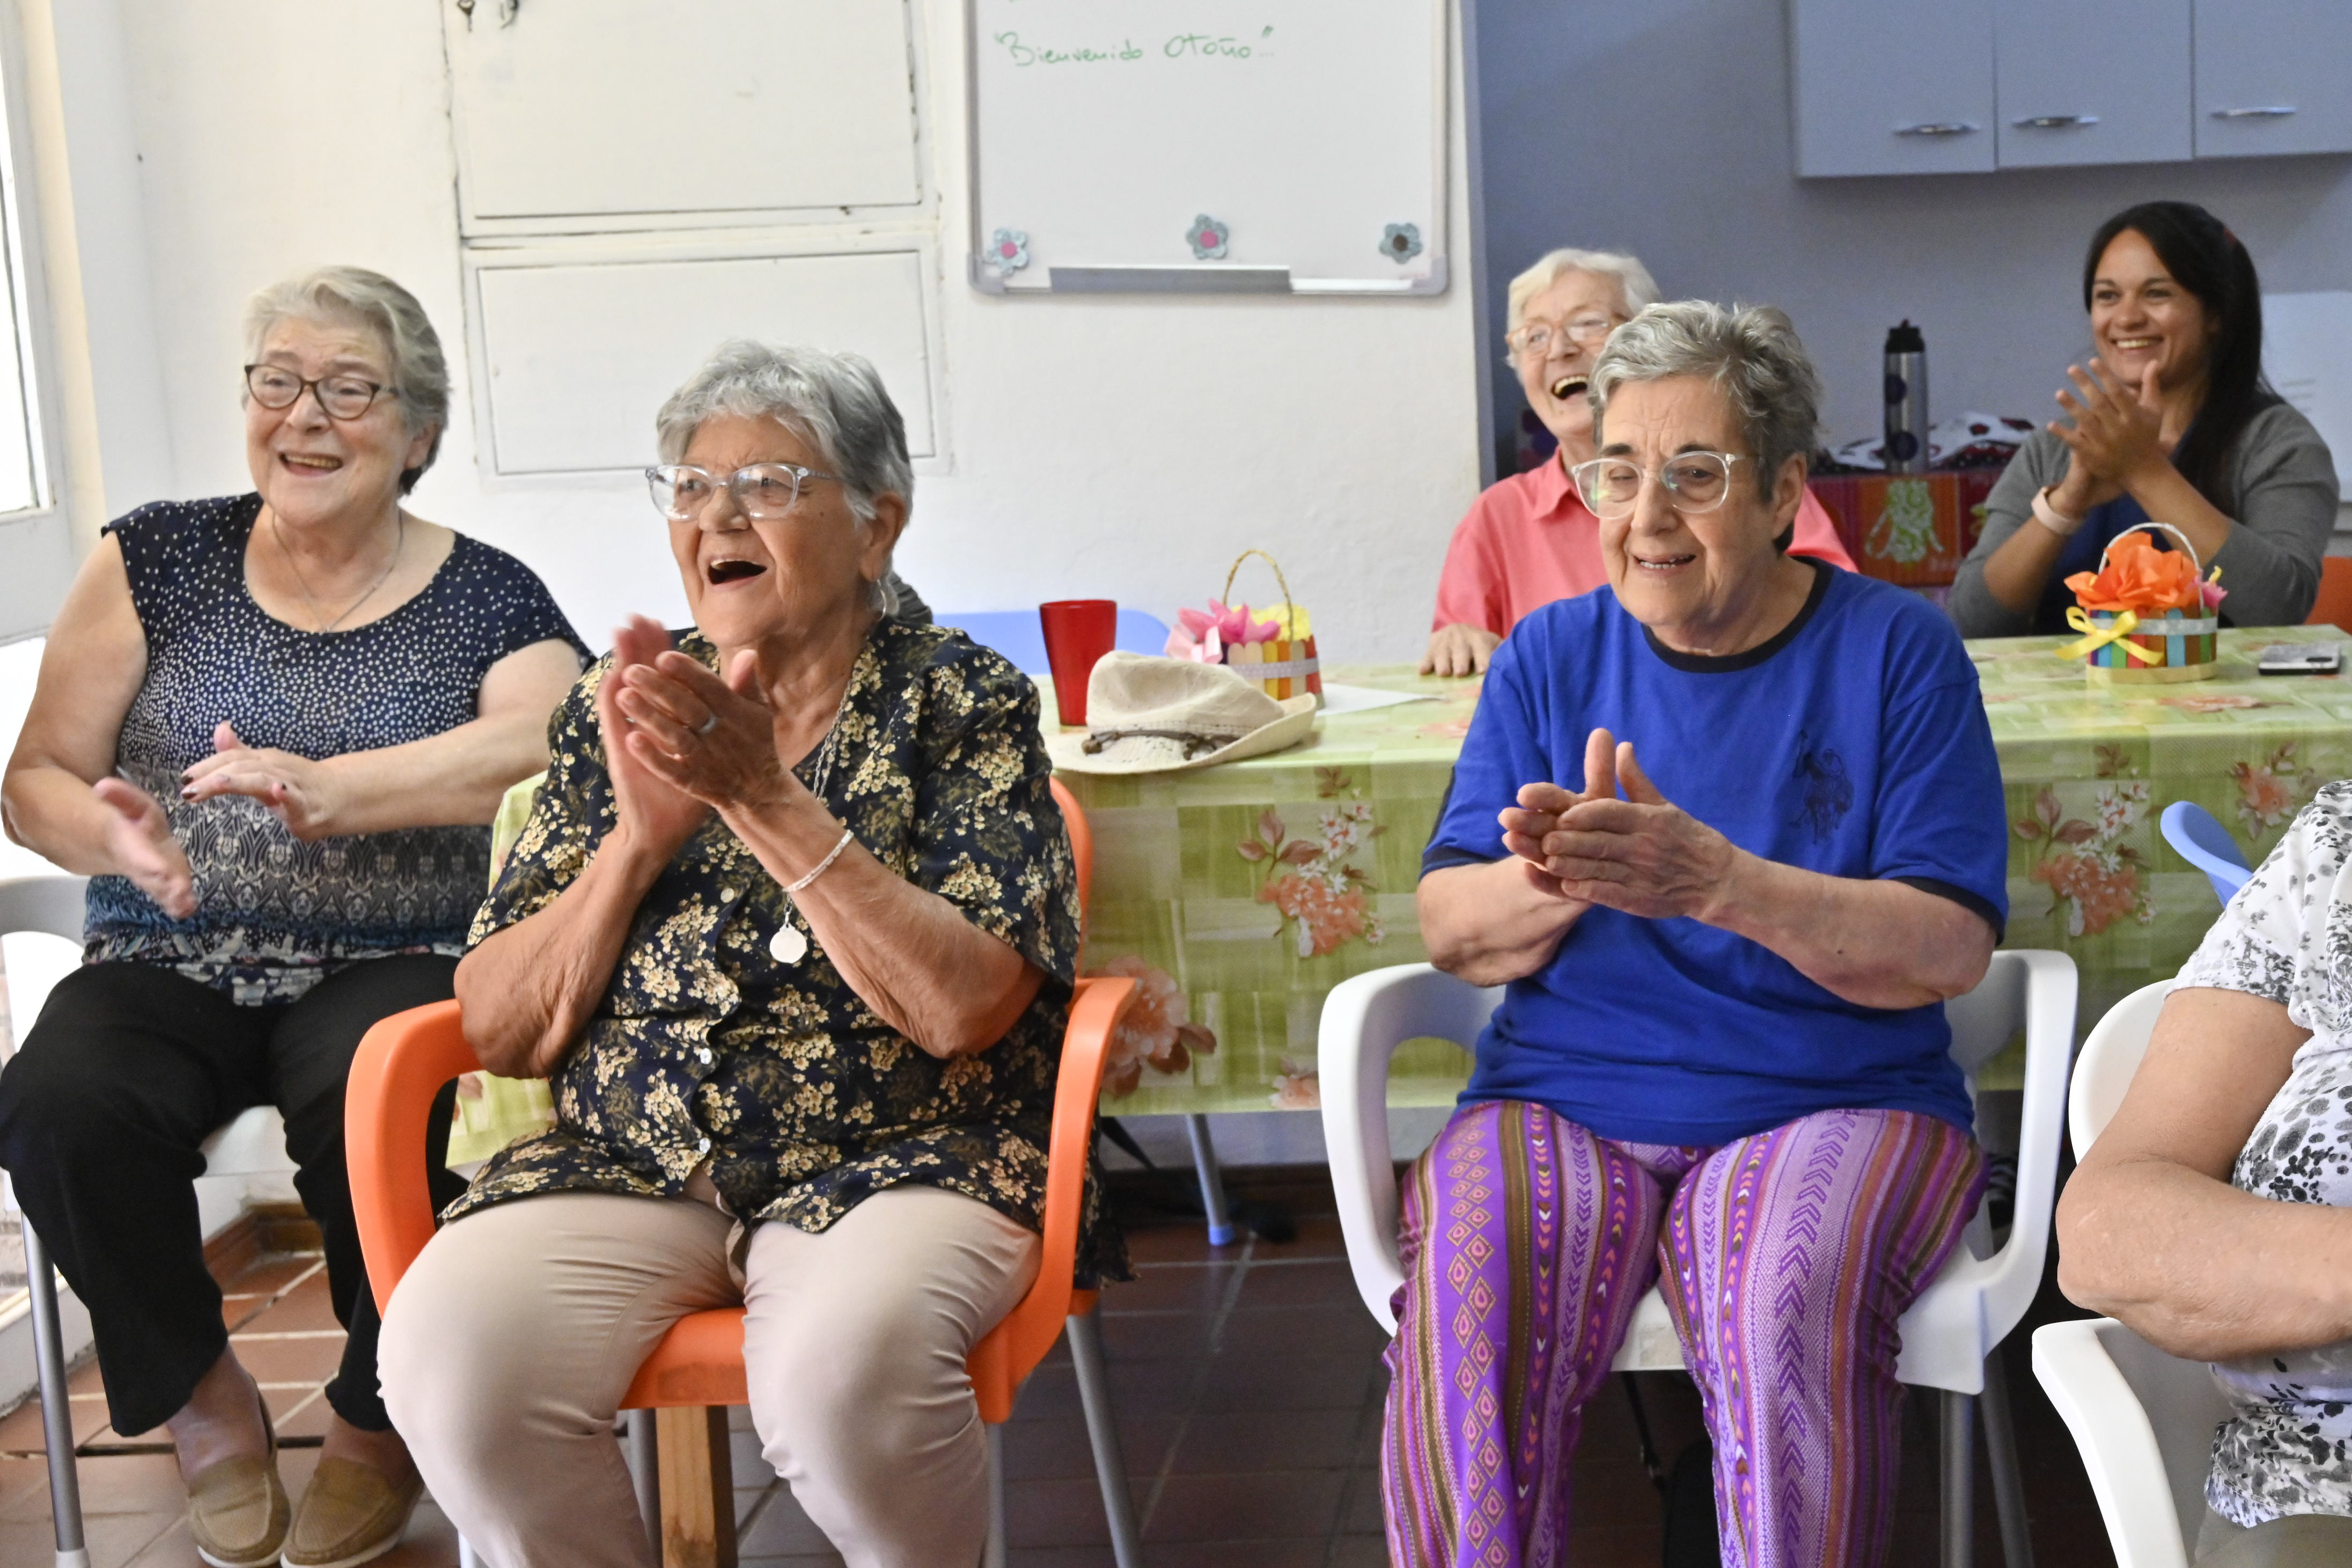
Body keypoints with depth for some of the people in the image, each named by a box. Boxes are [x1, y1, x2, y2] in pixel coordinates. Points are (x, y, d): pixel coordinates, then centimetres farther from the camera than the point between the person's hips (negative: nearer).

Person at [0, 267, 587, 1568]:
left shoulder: (488, 601, 4)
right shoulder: (155, 559, 10)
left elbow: (538, 741, -18)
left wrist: (328, 792, -32)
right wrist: (112, 832, -16)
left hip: (389, 966, -2)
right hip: (167, 967, 2)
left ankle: (378, 1424, -2)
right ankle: (200, 1398, 1)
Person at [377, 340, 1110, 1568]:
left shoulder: (963, 701, 1)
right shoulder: (617, 709, 10)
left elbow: (965, 1009, -14)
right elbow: (499, 1032, 4)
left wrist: (767, 797, -17)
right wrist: (644, 832, -10)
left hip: (896, 1158, -2)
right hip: (626, 1163, 3)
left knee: (842, 1368, -34)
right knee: (450, 1357, -27)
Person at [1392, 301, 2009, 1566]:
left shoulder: (1896, 649, 1)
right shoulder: (1551, 655, 8)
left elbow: (1950, 949, -8)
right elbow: (1449, 930, 3)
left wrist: (1720, 881, -25)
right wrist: (1557, 883, -22)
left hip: (1837, 1101, -1)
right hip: (1560, 1099, 2)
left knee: (1791, 1297, -34)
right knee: (1465, 1298, -30)